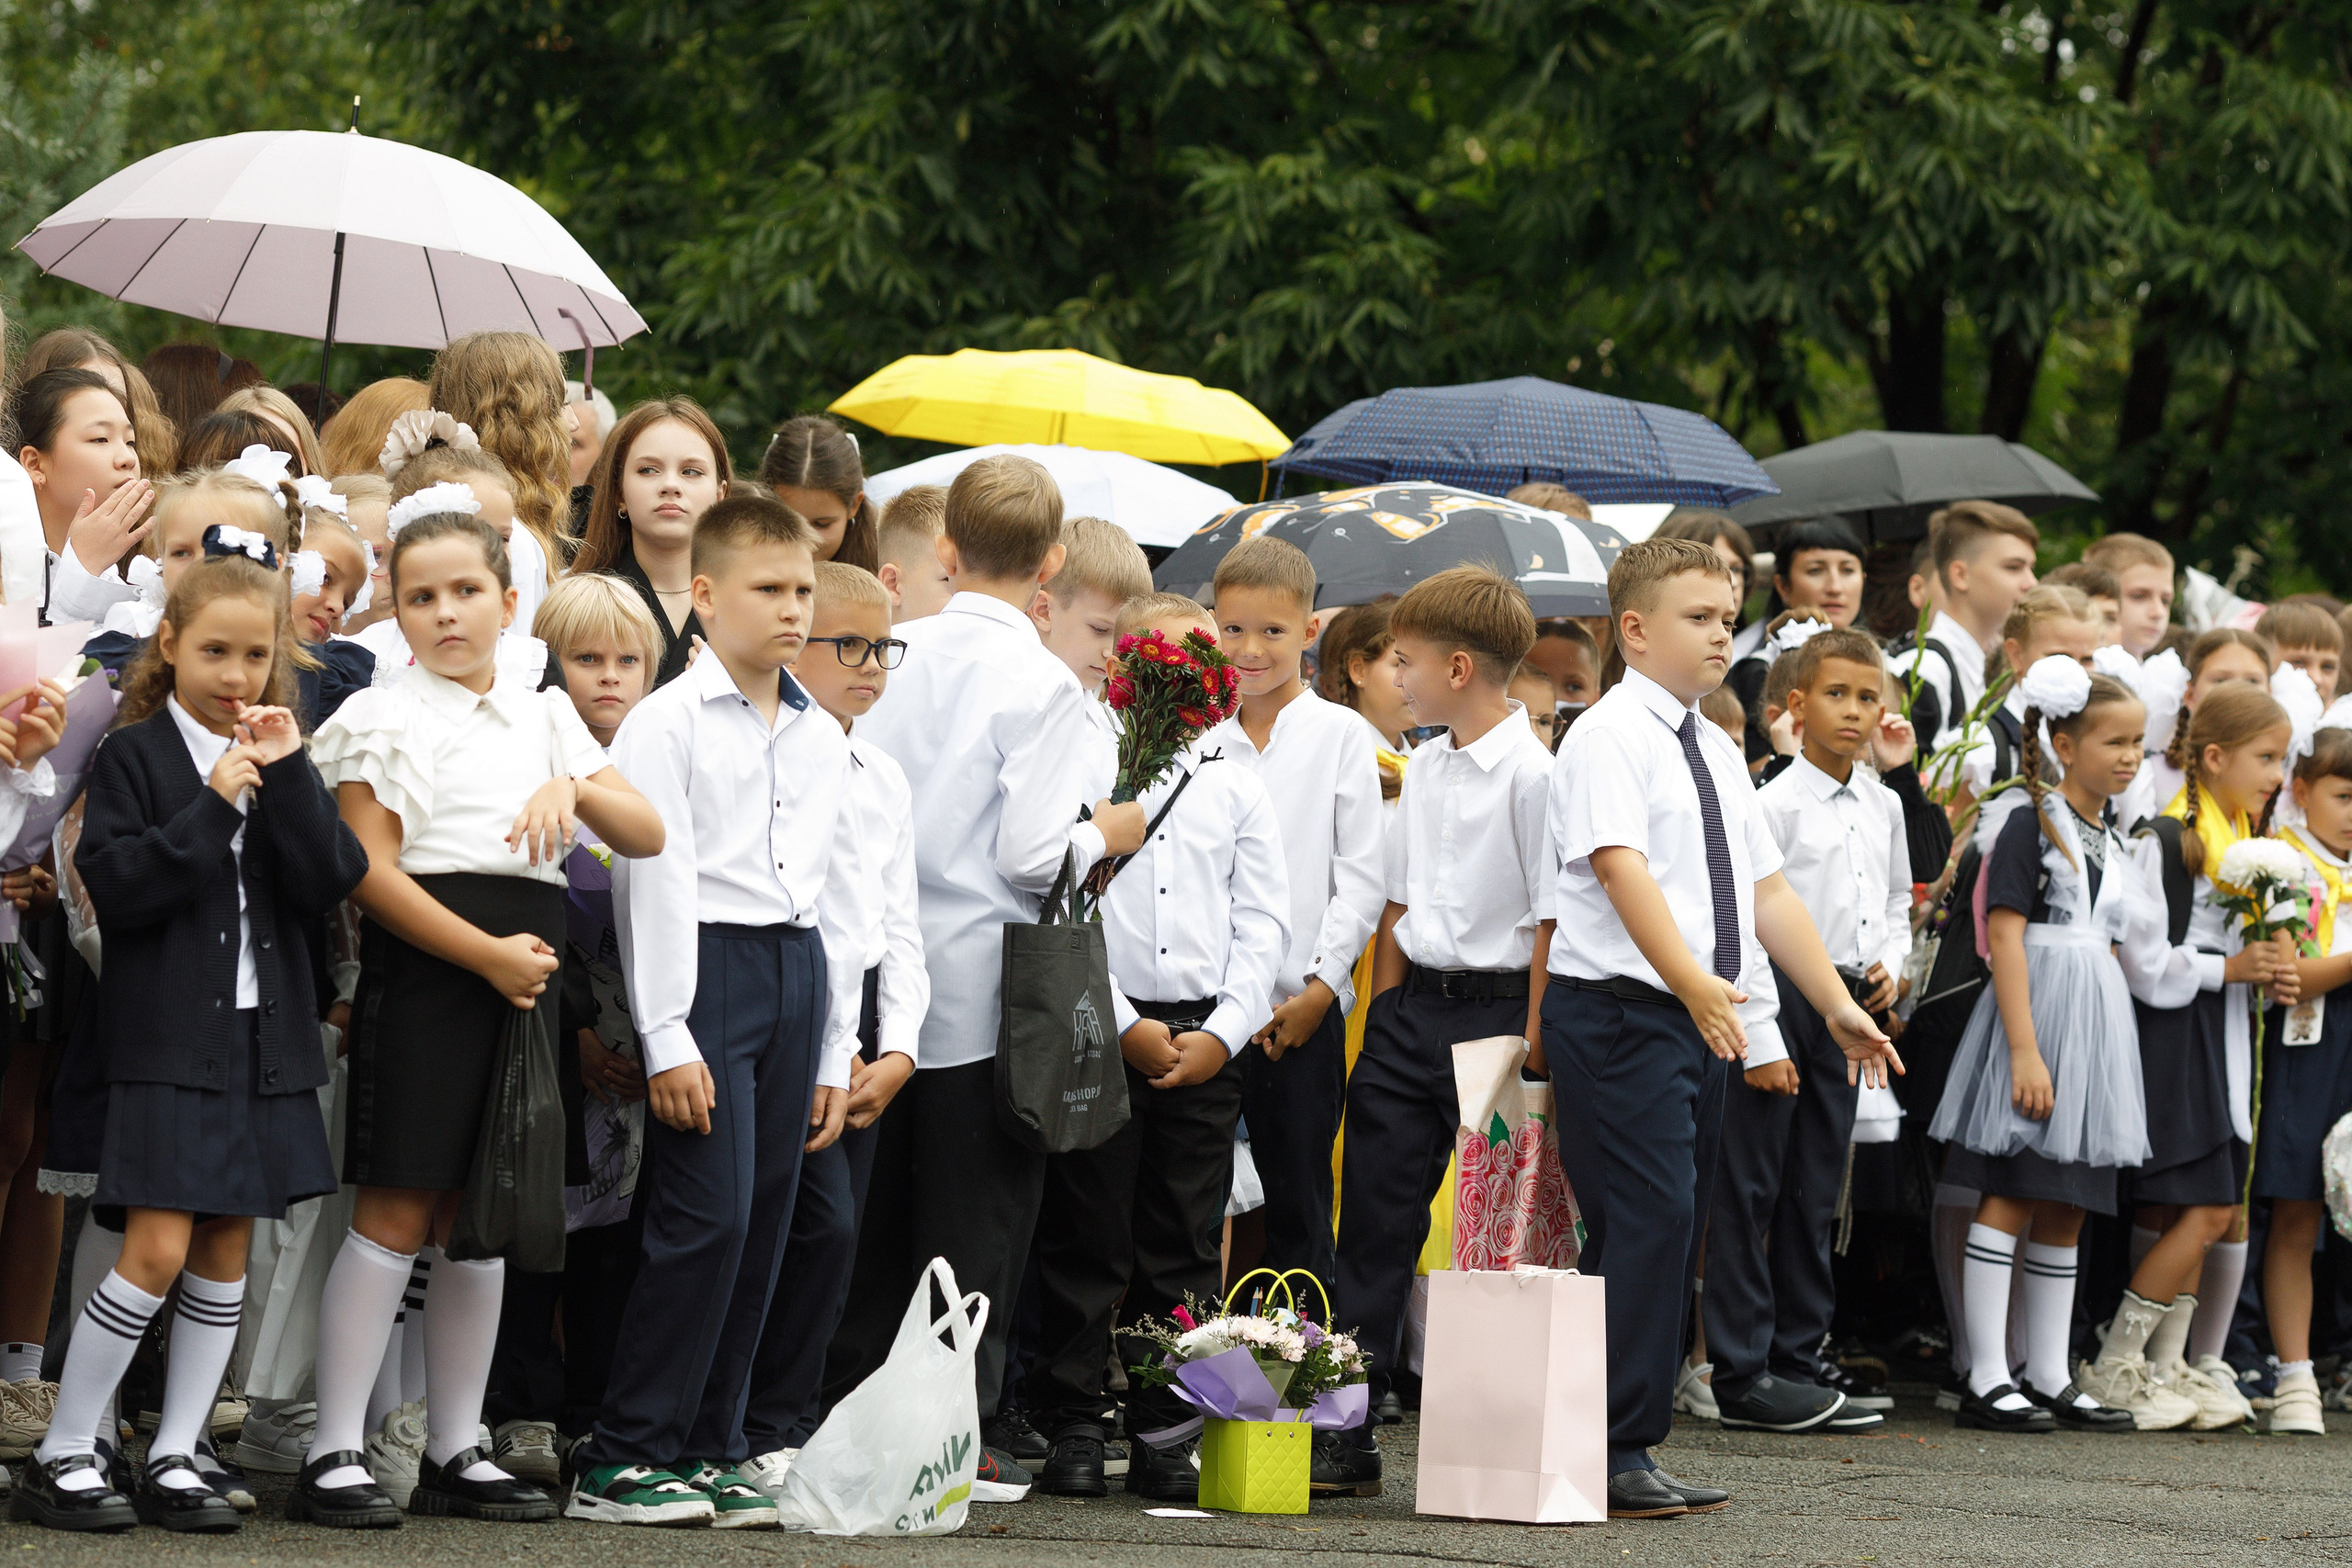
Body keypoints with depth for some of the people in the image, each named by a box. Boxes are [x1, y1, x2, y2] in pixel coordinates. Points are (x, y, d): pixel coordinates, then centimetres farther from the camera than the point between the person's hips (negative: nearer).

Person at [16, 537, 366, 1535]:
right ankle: (62, 1457, -2)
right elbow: (115, 883, -14)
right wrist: (213, 803, -18)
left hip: (262, 1035, 5)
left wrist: (288, 775, -11)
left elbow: (331, 883, -1)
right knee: (158, 1251, -12)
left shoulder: (278, 755, 11)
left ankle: (173, 1459, 13)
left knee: (227, 1252, 6)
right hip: (167, 1033, -5)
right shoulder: (137, 753, -3)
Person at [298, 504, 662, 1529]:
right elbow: (372, 871, -8)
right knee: (397, 1211, -8)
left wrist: (573, 790, -11)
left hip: (525, 967, 5)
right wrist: (487, 955, -15)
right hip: (423, 970, -5)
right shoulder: (381, 717, 1)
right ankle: (332, 1455, -6)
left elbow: (647, 837, 9)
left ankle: (454, 1452, 16)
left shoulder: (546, 717, 16)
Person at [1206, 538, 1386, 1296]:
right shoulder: (1199, 740, 8)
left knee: (1297, 1205, 0)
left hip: (1301, 1006, -3)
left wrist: (1320, 987, -8)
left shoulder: (1339, 735, 1)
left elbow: (1362, 876, -1)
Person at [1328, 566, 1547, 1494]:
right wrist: (1382, 1017, 13)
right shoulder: (1424, 767, 12)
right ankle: (1345, 1431, 7)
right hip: (1412, 1002, 7)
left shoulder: (1534, 772, -11)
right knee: (1374, 1217, 4)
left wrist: (1533, 1044, -14)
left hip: (1496, 1005, -7)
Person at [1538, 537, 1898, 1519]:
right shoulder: (1610, 735, -9)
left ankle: (1630, 1445, 12)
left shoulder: (1716, 752, 17)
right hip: (1620, 1010, -9)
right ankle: (1610, 1451, -14)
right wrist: (1694, 984, -34)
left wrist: (1837, 1006, 13)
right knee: (1648, 1220, -15)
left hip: (1700, 1016, 9)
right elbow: (1623, 870, -22)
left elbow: (1767, 890, 19)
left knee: (1673, 1232, 8)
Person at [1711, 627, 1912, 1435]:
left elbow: (1897, 898, 25)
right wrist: (1761, 1042, -17)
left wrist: (1890, 961, 4)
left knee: (1816, 1190, 12)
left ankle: (1799, 1355, 19)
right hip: (1778, 999, -7)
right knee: (1749, 1189, -3)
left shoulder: (1883, 807, 10)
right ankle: (1743, 1374, -2)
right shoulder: (1775, 806, -11)